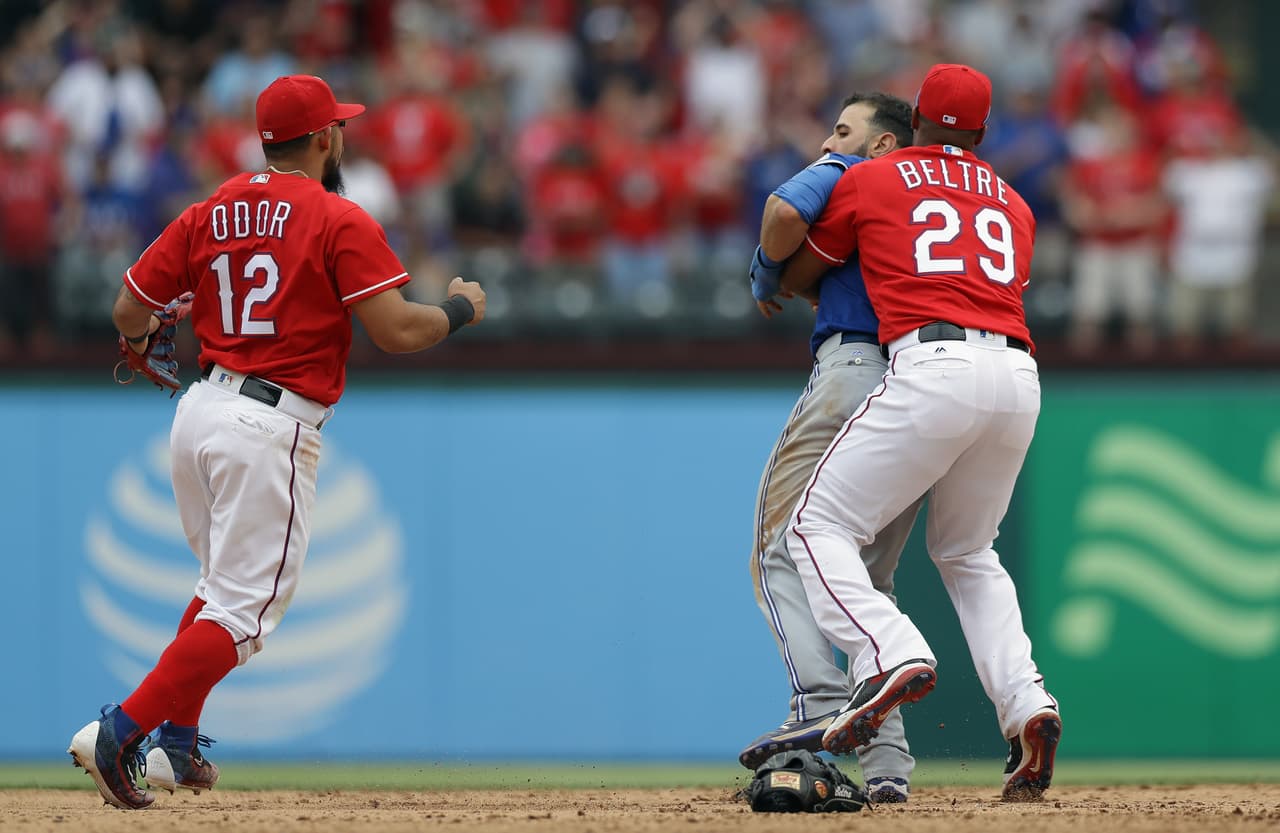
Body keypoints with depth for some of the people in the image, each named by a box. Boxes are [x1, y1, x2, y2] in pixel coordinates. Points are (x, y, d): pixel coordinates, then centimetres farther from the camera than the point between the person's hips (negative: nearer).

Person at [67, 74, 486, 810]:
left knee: (225, 582, 26)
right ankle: (122, 732, -19)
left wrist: (141, 336, 36)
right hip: (273, 429, -7)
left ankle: (176, 746, 22)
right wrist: (462, 308, 6)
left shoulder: (210, 215, 9)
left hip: (200, 414, 7)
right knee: (244, 611, -6)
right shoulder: (341, 222, -8)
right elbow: (397, 331, -14)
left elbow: (130, 310, 12)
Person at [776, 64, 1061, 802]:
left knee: (820, 528, 0)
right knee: (968, 552, 23)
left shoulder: (870, 180, 14)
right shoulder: (1012, 205, 26)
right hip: (1019, 377, 5)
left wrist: (772, 289, 50)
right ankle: (1025, 701, 2)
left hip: (934, 367, -5)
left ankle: (891, 656, -26)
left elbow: (796, 279, 24)